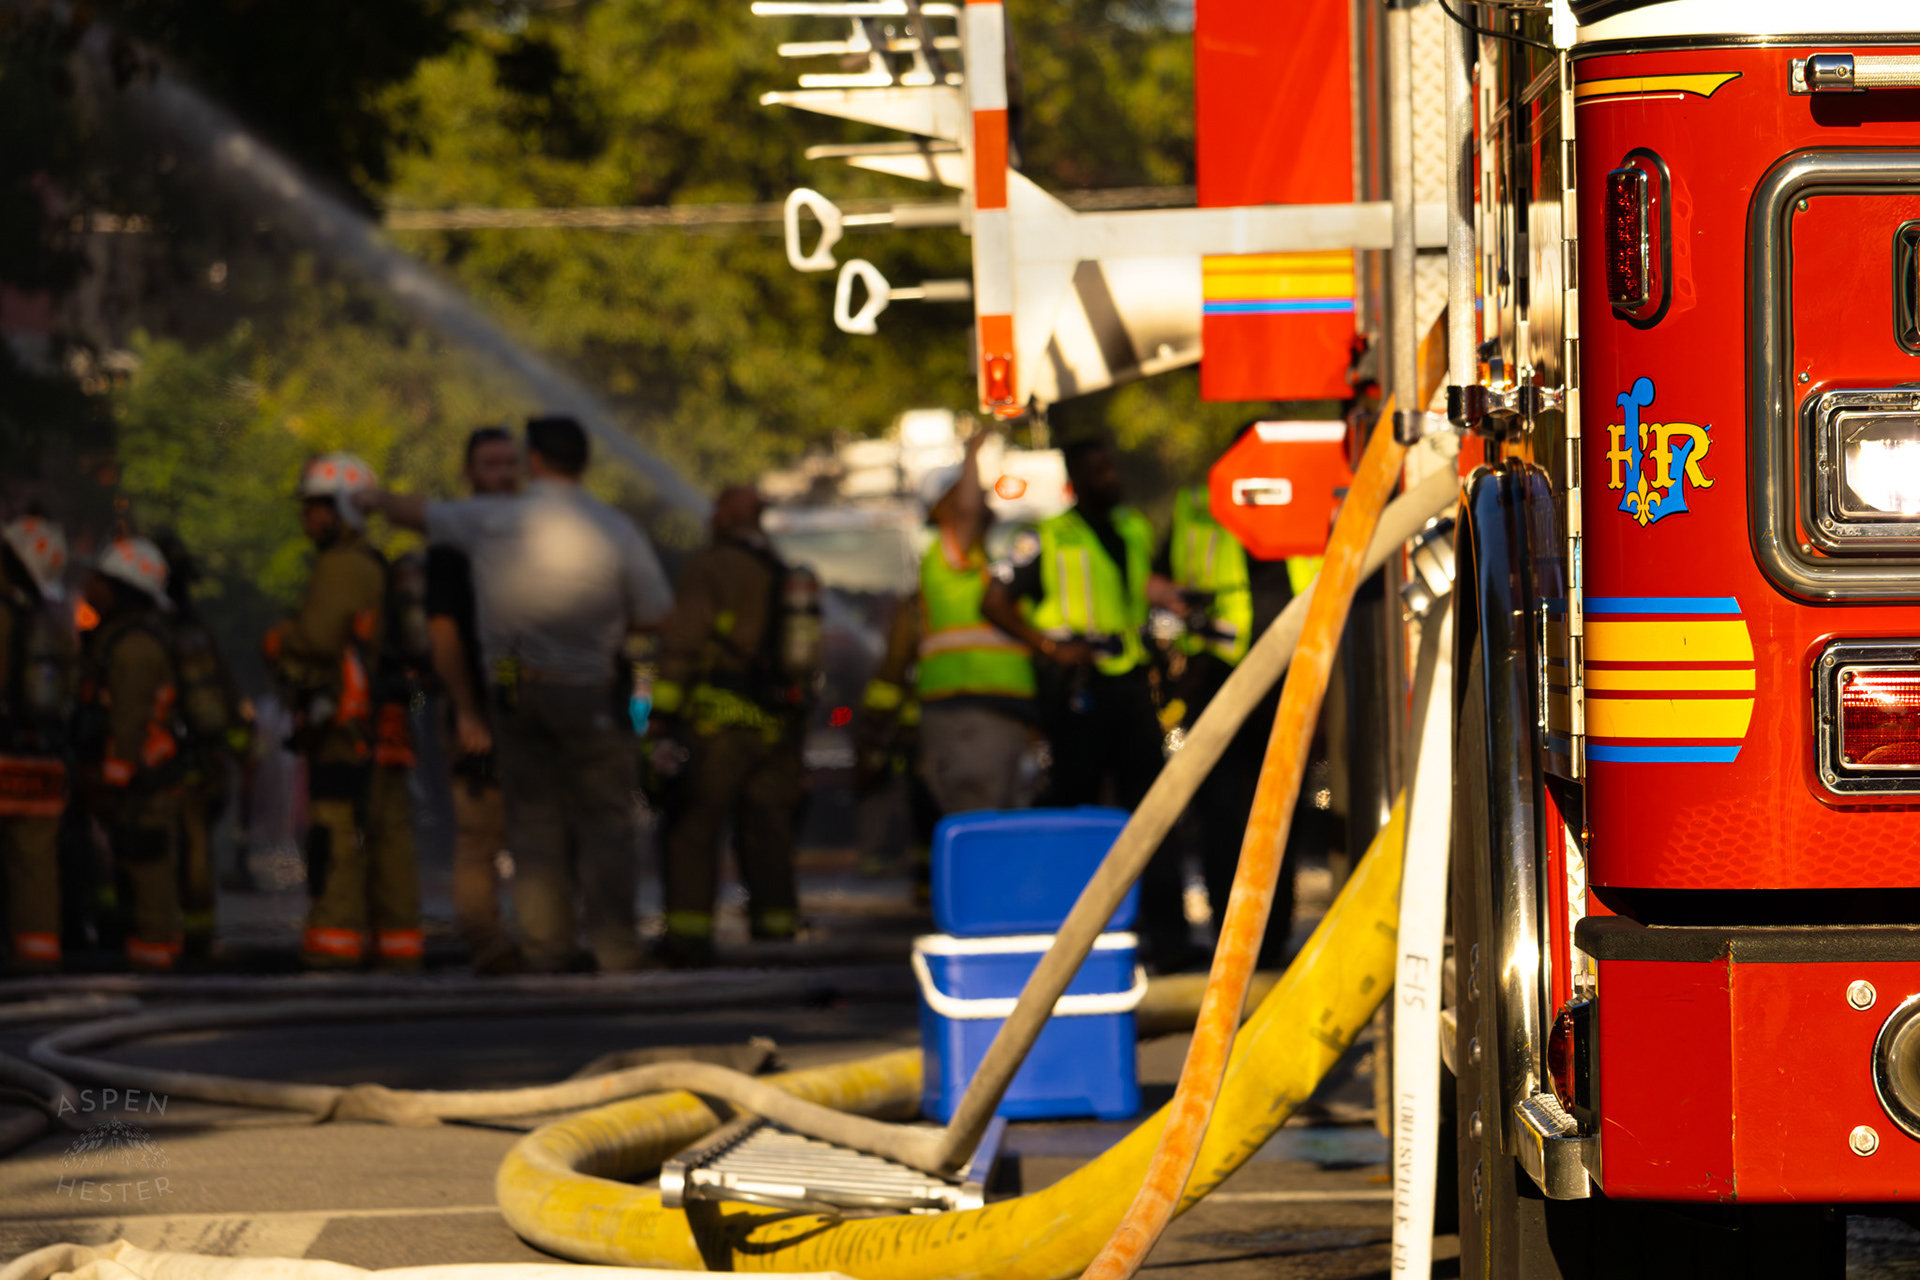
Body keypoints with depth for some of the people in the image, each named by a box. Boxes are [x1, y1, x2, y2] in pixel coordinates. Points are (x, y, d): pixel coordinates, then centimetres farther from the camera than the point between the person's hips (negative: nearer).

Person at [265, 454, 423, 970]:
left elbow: (318, 636, -17)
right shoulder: (374, 566, 23)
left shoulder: (342, 566, -8)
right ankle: (398, 939, 9)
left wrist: (278, 641, 2)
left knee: (336, 828, -12)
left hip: (346, 719, -10)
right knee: (385, 828, 9)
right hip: (384, 725, 10)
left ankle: (337, 935, -18)